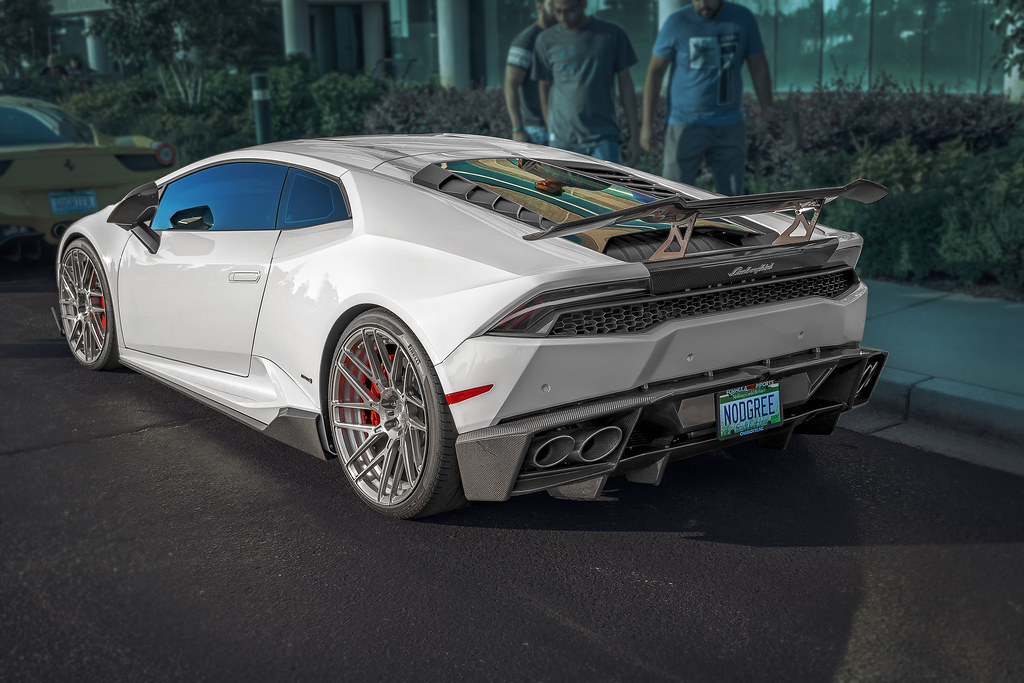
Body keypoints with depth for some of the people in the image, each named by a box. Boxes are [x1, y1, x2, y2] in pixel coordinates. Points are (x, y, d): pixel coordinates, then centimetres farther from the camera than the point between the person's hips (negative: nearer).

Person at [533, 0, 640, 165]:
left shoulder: (613, 34, 1)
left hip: (604, 138, -1)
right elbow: (544, 89, 11)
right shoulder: (546, 40, 3)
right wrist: (551, 135, 12)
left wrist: (634, 135, 0)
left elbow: (625, 83, 4)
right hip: (563, 141, 1)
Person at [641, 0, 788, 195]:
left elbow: (759, 69, 6)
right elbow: (655, 71, 0)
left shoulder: (743, 18, -1)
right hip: (685, 126, -2)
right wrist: (646, 123, -4)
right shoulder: (677, 22, -6)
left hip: (730, 127, 3)